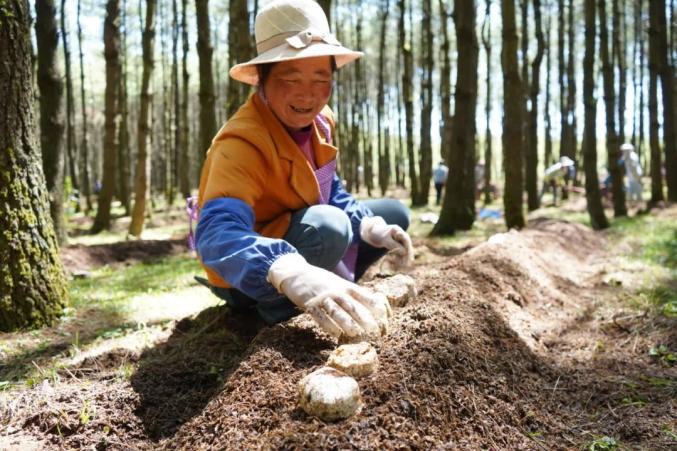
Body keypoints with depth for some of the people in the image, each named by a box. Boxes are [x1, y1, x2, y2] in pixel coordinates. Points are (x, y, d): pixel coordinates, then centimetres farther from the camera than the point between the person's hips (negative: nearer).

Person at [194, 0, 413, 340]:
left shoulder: (320, 120, -5)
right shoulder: (242, 142, -31)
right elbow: (217, 234, -47)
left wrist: (371, 227, -14)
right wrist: (294, 276, -65)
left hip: (297, 239, 8)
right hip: (249, 281, -8)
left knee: (394, 214, 10)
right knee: (327, 227, -35)